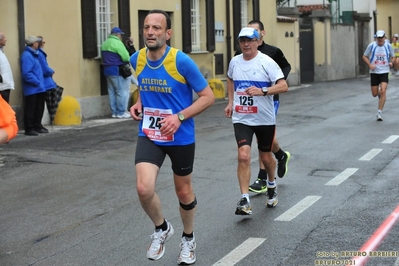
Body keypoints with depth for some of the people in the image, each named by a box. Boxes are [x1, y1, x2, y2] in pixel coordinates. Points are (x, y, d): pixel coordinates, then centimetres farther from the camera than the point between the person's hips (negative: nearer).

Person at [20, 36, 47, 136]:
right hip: (32, 89, -10)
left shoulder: (34, 54, 14)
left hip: (39, 88, 10)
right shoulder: (27, 55, -17)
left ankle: (37, 126, 26)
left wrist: (40, 82, 11)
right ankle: (29, 128, 4)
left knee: (39, 109, 16)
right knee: (30, 109, -2)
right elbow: (26, 73, -25)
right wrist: (37, 82, -18)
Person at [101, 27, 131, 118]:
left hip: (107, 70, 9)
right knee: (122, 92, -3)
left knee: (112, 92, 12)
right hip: (117, 71, -9)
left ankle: (114, 112, 15)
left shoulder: (105, 43, 14)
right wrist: (127, 61, 1)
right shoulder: (117, 43, -14)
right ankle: (121, 112, -2)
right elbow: (126, 57, -18)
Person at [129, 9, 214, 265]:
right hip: (149, 135, 3)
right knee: (144, 188, -17)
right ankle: (162, 228, 14)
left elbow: (208, 96, -12)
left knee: (184, 191, 14)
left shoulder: (182, 61, -18)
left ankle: (188, 238, 41)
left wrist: (179, 117, -23)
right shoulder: (137, 60, -3)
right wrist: (139, 103, 0)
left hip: (181, 137, -3)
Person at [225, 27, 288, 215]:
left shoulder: (266, 62, -11)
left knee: (265, 157, 13)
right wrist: (230, 102, 16)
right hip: (241, 119, 2)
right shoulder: (234, 62, 4)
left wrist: (262, 91, -32)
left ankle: (271, 185, 44)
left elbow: (283, 86, -18)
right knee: (243, 156, -15)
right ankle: (245, 201, -12)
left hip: (264, 119, -2)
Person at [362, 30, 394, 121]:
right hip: (374, 72, 1)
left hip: (384, 72, -1)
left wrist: (391, 62, -8)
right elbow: (364, 56, 5)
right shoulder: (371, 45, -3)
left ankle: (379, 112, -9)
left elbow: (392, 57, 15)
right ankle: (379, 93, 46)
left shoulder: (388, 46, 0)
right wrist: (370, 65, -11)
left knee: (383, 91, -18)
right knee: (374, 94, 5)